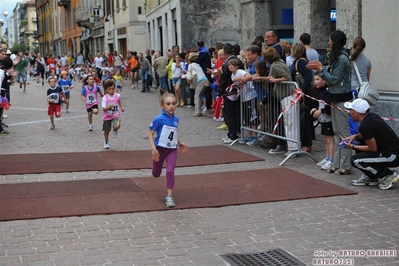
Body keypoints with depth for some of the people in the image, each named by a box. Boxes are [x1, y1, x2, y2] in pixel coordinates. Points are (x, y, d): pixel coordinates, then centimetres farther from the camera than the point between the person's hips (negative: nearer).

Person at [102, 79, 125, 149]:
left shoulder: (117, 95, -7)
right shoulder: (105, 98, -17)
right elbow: (104, 109, -21)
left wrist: (121, 107, 9)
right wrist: (109, 106, -38)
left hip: (116, 115, 0)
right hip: (107, 116, 0)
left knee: (117, 126, -28)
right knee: (106, 130, 13)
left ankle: (115, 130, 11)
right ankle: (106, 142, 40)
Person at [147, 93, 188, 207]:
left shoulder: (176, 119, 1)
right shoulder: (159, 119, -16)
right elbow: (151, 134, -14)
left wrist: (179, 143, 16)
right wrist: (153, 148, -25)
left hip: (172, 150, 2)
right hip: (160, 149, -2)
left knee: (170, 171, -14)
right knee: (156, 174, 14)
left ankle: (169, 196, -6)